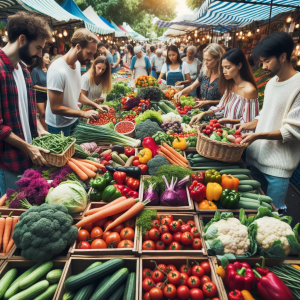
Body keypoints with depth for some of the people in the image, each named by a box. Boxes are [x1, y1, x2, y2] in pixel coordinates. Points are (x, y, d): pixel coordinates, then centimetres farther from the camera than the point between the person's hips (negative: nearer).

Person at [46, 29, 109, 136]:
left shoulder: (77, 64, 1)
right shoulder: (57, 70, -26)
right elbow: (55, 108, -24)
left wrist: (96, 105, -1)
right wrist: (84, 113, -23)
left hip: (74, 119, 8)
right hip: (59, 127, -8)